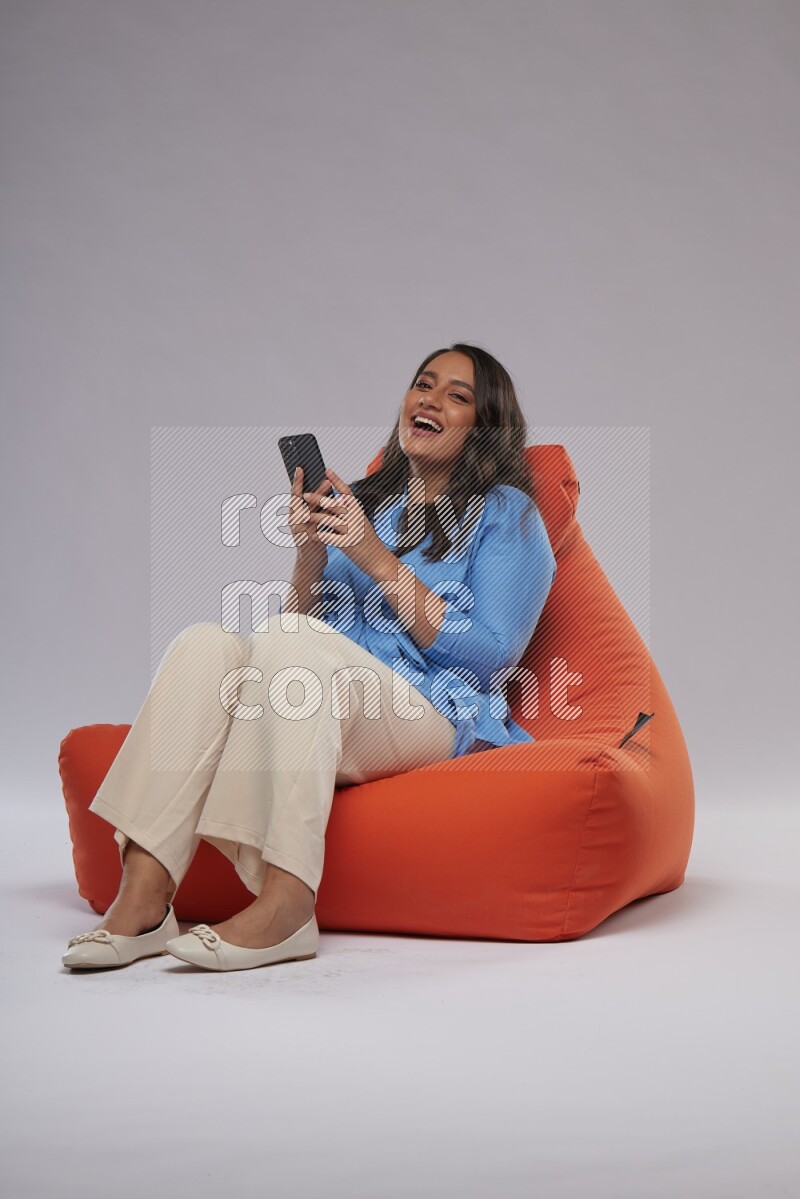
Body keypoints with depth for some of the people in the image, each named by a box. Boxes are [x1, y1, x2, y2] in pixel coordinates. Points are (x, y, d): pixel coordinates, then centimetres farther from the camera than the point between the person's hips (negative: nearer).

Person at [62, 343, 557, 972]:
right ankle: (142, 899, -34)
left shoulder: (507, 514, 8)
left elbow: (489, 656, -5)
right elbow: (304, 618, 19)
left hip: (435, 719, -5)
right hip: (324, 703, 5)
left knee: (290, 641, -32)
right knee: (207, 643, -24)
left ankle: (285, 903, -40)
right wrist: (310, 552, -1)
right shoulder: (360, 501, 24)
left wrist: (378, 559, -9)